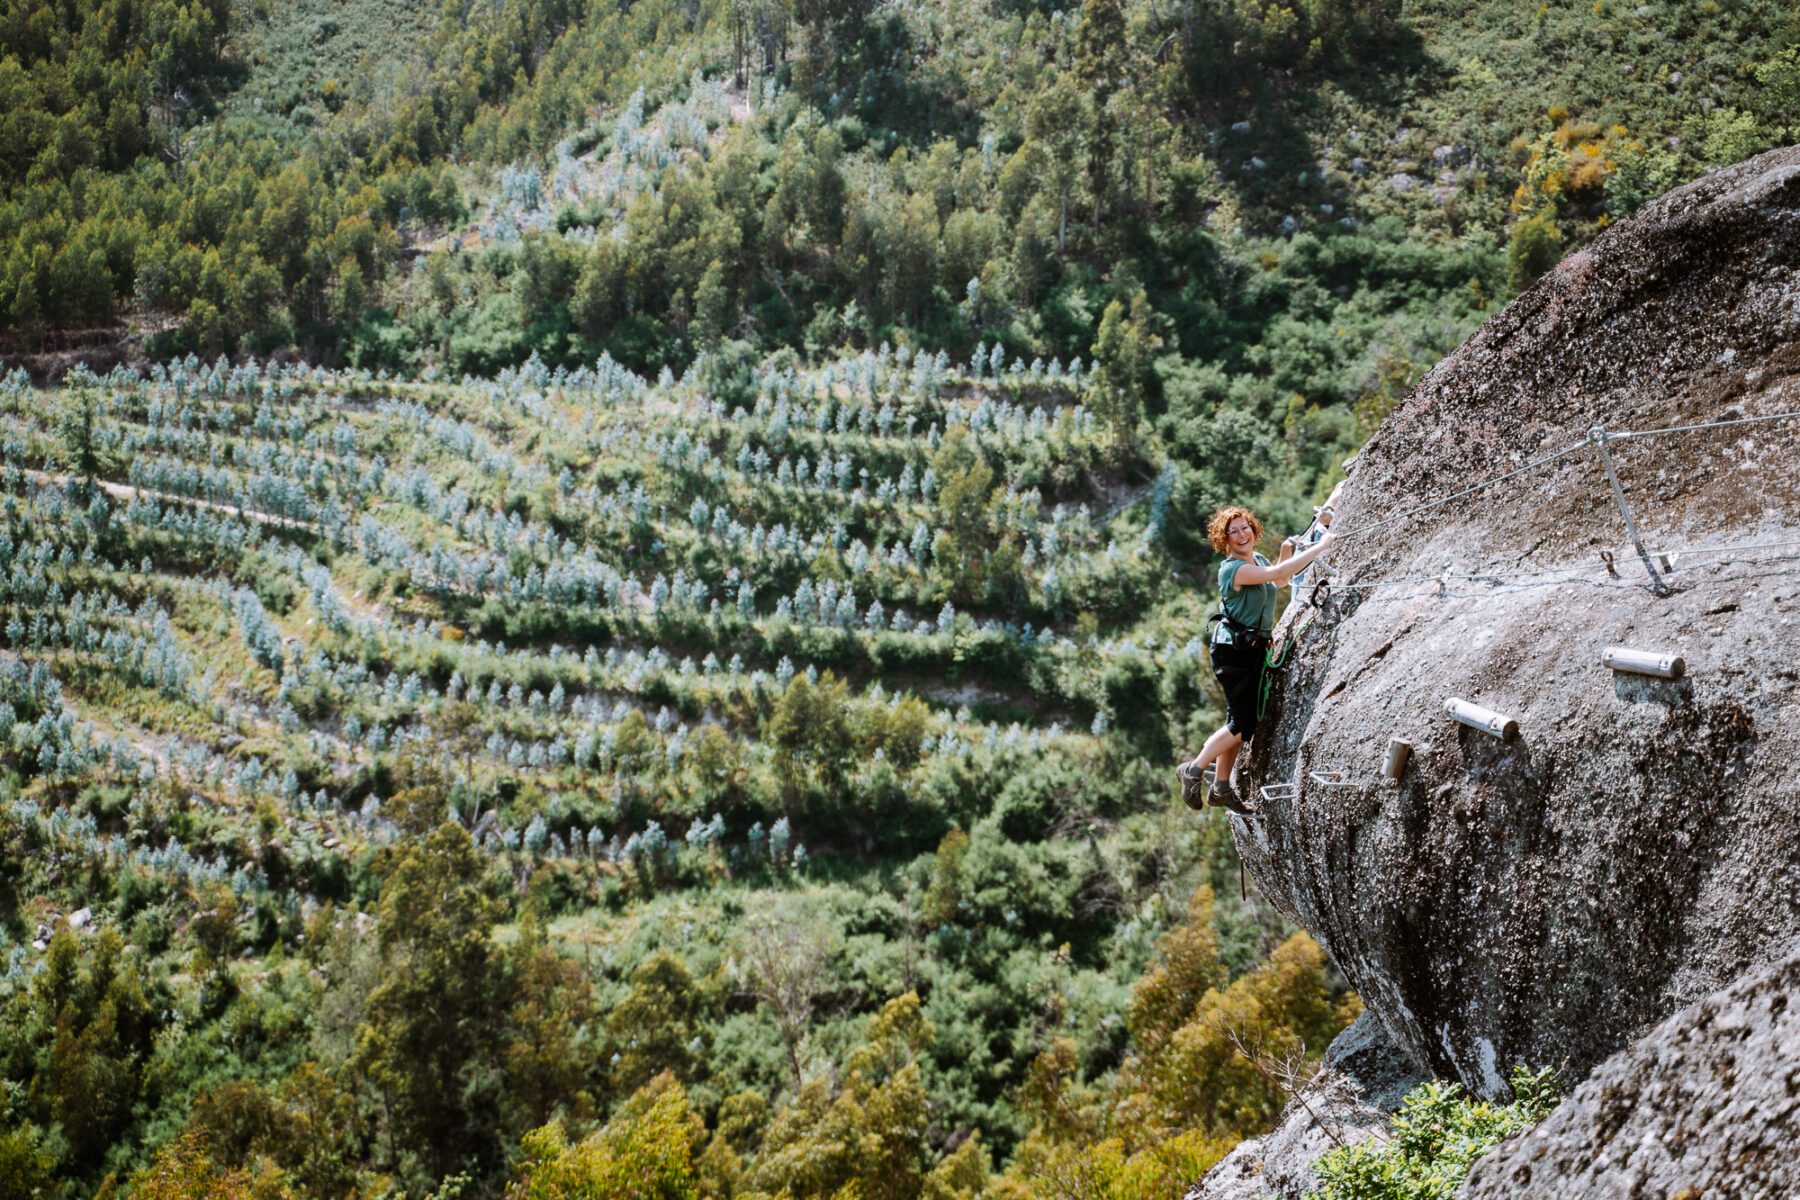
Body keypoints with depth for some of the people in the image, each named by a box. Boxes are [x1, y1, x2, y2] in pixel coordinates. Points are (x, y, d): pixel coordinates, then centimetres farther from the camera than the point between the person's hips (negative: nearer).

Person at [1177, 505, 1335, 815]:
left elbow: (1280, 581, 29)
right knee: (1243, 722, -8)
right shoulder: (1232, 569, -20)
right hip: (1233, 652, -9)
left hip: (1254, 649, 9)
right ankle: (1194, 770, 6)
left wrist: (1288, 553, 12)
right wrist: (1320, 547, -27)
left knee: (1239, 721, 10)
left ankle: (1221, 787, 18)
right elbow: (1277, 574, -31)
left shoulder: (1259, 560, 8)